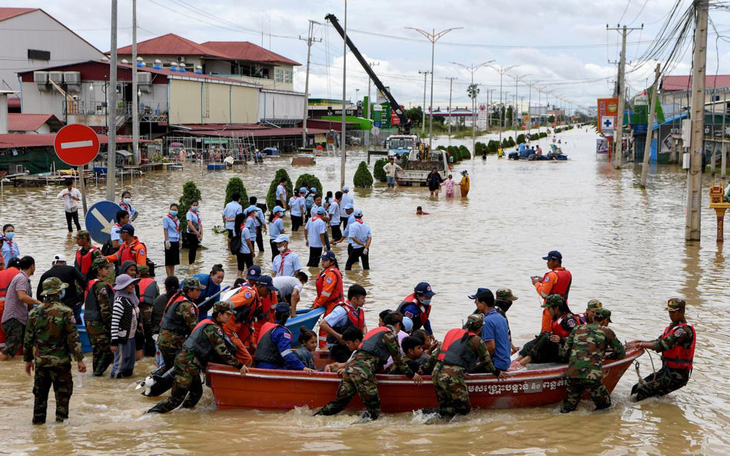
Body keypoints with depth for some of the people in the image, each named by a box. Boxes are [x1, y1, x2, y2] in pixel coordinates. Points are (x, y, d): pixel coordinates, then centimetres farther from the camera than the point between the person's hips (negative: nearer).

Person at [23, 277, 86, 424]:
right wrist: (79, 359, -9)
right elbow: (73, 338, -13)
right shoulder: (65, 312, -11)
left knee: (40, 391, 14)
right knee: (63, 391, 8)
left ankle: (38, 419, 17)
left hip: (40, 360, 4)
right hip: (60, 360, -4)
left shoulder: (34, 312, 3)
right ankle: (61, 418, 9)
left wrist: (28, 359, 18)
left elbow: (28, 339, 8)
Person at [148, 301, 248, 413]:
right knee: (177, 398, -7)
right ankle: (152, 412, -3)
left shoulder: (208, 323, 17)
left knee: (196, 393, 17)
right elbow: (222, 352, -16)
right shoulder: (213, 328, -14)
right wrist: (239, 365, -11)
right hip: (187, 365, -10)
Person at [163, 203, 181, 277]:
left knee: (174, 261, 12)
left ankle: (172, 276, 19)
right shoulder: (166, 218, -7)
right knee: (168, 261, -2)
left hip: (176, 241, 7)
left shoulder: (177, 219, 12)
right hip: (170, 241, -7)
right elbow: (165, 230, -10)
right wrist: (167, 241, -15)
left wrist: (180, 240, 19)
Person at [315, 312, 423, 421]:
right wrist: (411, 375, 17)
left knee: (340, 402, 12)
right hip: (363, 372, -8)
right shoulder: (389, 334, 2)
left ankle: (316, 416, -2)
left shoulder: (375, 330, 28)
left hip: (350, 367, 8)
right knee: (374, 410, -4)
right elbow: (398, 360, 6)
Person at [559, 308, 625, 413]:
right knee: (605, 405, 15)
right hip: (592, 377, -4)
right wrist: (607, 356, 36)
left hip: (572, 374, 4)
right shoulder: (606, 331, 8)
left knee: (567, 409, 15)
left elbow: (564, 352, 17)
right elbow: (621, 353, 16)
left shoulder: (577, 329, 17)